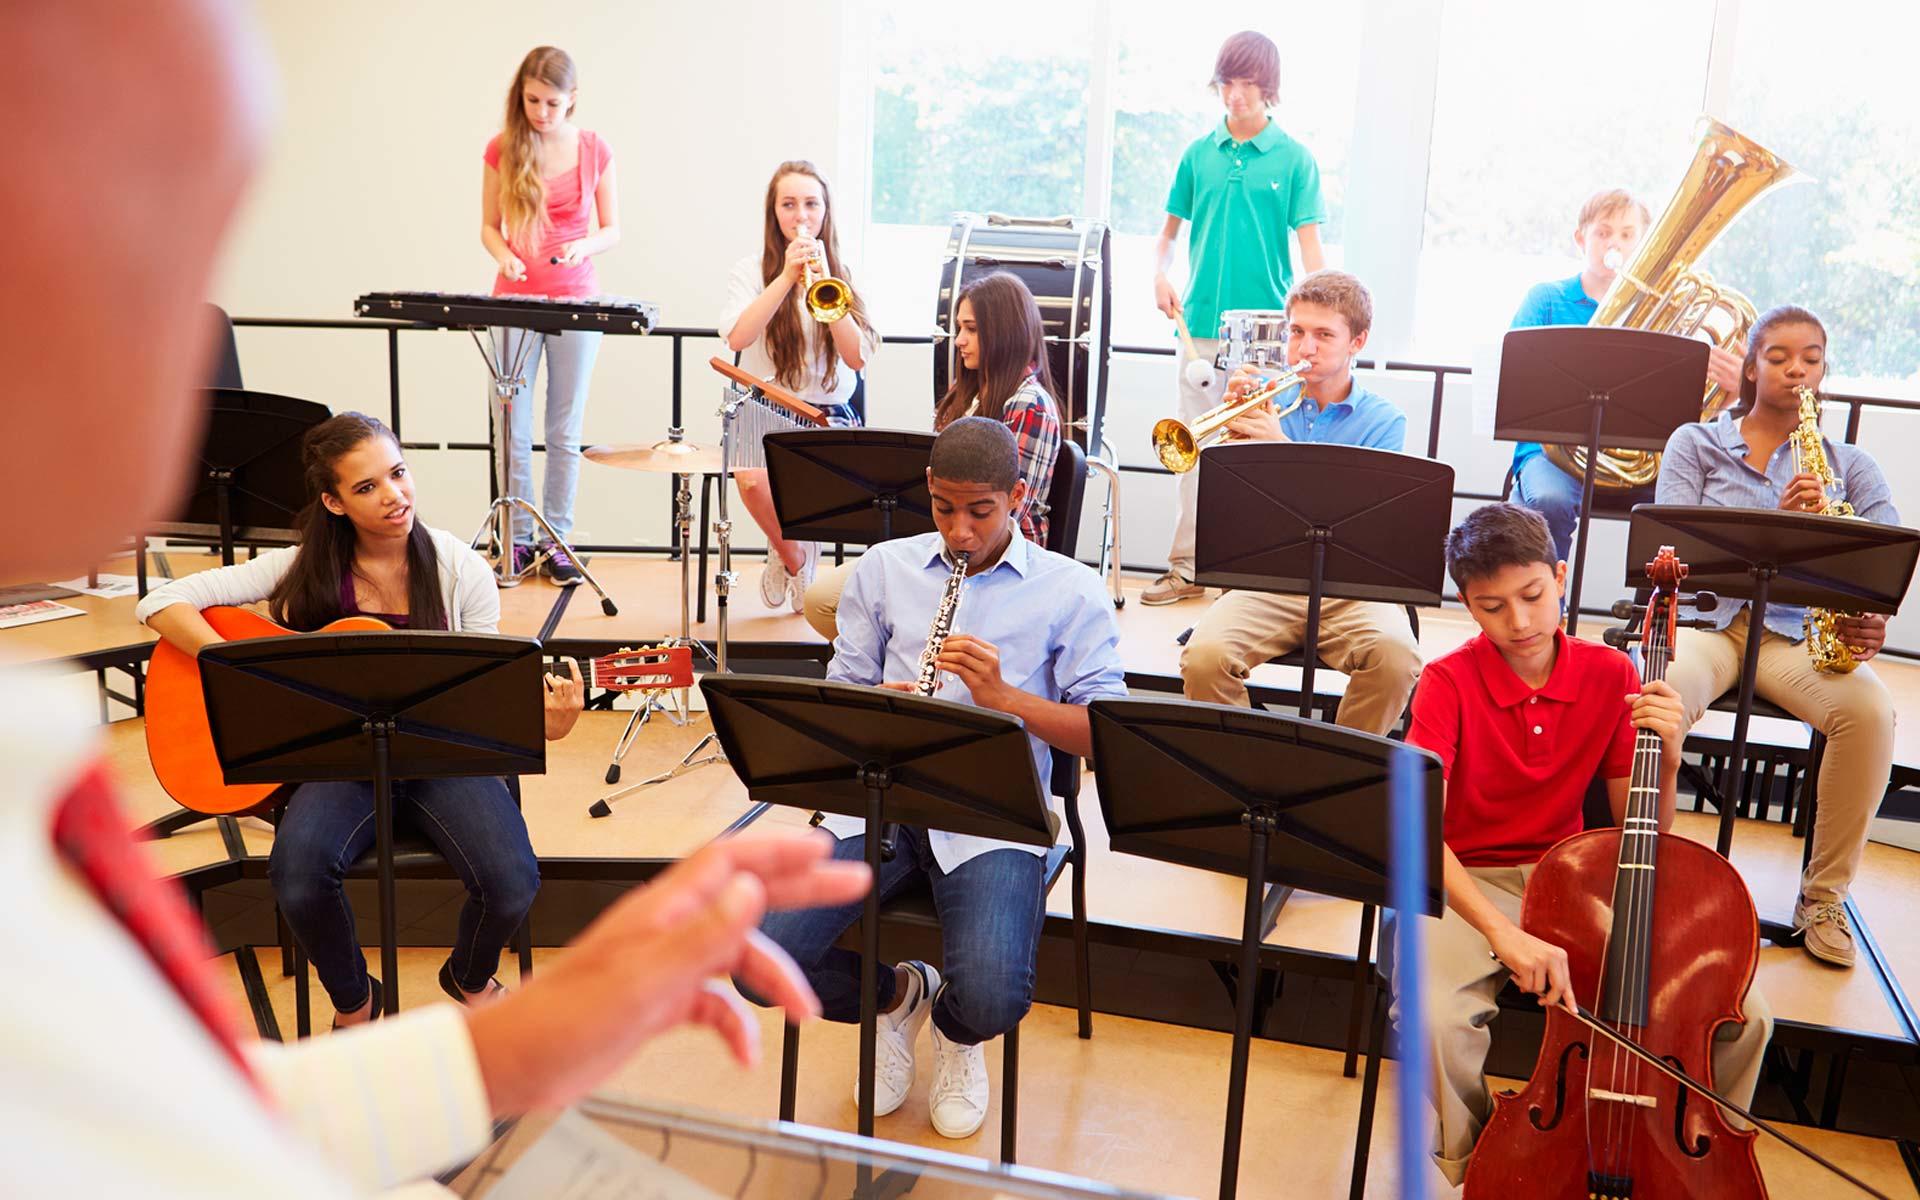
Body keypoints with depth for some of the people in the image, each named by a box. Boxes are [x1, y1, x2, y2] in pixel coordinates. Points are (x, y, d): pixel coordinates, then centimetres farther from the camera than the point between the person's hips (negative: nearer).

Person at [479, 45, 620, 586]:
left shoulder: (594, 149, -1)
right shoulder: (503, 148, 1)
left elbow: (612, 230, 4)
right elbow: (489, 226, 6)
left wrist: (585, 245, -18)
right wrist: (504, 256, -15)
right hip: (513, 299, 1)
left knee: (565, 431, 5)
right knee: (510, 429, 2)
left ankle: (557, 539, 15)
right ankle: (516, 538, 14)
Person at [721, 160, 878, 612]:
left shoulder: (844, 275, 10)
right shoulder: (750, 271, 6)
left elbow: (858, 357, -5)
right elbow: (737, 337, -14)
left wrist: (824, 282, -13)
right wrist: (787, 276, -17)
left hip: (828, 413, 1)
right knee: (752, 477, -35)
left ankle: (792, 553, 3)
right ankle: (793, 559, 0)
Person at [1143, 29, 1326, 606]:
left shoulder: (1295, 159, 1)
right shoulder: (1199, 154, 10)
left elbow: (1309, 246, -3)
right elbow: (1169, 233, 18)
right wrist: (1161, 276, -2)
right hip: (1201, 323, 3)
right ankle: (1186, 567, 14)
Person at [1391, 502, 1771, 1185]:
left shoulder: (1611, 676, -2)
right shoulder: (1450, 681, -14)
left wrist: (1666, 759, -19)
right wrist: (1501, 930, -41)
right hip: (1466, 884, -3)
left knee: (1742, 1018, -16)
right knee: (1435, 1015, -34)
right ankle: (1474, 1168, -2)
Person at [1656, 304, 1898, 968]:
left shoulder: (1849, 464, 18)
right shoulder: (1695, 443, 11)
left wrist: (1873, 616, -18)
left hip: (1796, 632, 2)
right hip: (1705, 618, -2)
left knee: (1870, 708, -30)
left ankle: (1824, 896, -10)